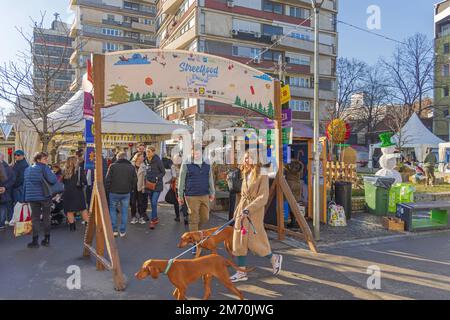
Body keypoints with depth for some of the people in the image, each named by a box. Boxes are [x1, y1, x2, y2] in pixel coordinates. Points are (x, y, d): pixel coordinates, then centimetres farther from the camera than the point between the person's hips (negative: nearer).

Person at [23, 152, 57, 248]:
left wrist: (25, 198, 14)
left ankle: (35, 241, 3)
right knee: (46, 217, 8)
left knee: (35, 218, 8)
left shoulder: (28, 169, 11)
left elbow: (25, 184, 12)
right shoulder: (44, 168, -8)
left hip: (32, 197, 4)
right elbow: (53, 180, -18)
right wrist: (53, 174, 3)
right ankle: (46, 239, 13)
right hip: (44, 196, -4)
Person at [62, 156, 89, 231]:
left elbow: (63, 181, 9)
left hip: (67, 192, 3)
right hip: (77, 192, -2)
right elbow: (84, 181, -11)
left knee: (69, 210, 12)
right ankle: (87, 224, 9)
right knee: (83, 209, 7)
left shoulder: (65, 170, 2)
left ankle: (72, 226, 18)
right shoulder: (79, 169, -7)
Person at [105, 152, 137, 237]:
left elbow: (107, 179, -7)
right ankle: (123, 231, 13)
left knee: (112, 210, 15)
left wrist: (108, 189, 6)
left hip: (114, 192, -1)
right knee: (124, 212, 10)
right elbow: (135, 180, 5)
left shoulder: (113, 166, -6)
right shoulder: (131, 167, 2)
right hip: (126, 193, 2)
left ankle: (114, 230, 14)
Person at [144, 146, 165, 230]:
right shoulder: (146, 161, 5)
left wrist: (157, 178, -16)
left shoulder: (158, 161, -12)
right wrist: (146, 179, 6)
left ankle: (153, 221, -2)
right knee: (152, 203, 13)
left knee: (154, 203, -11)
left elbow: (163, 172, -4)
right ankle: (156, 218, 28)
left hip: (157, 185, -6)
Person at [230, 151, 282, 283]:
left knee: (253, 242, -2)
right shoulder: (246, 175, 12)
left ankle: (274, 258, 24)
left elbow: (263, 198, -16)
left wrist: (248, 209, -22)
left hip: (254, 212, -7)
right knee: (239, 241, 6)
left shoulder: (262, 175, -10)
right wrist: (237, 211, 17)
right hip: (242, 211, 7)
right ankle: (241, 272, 15)